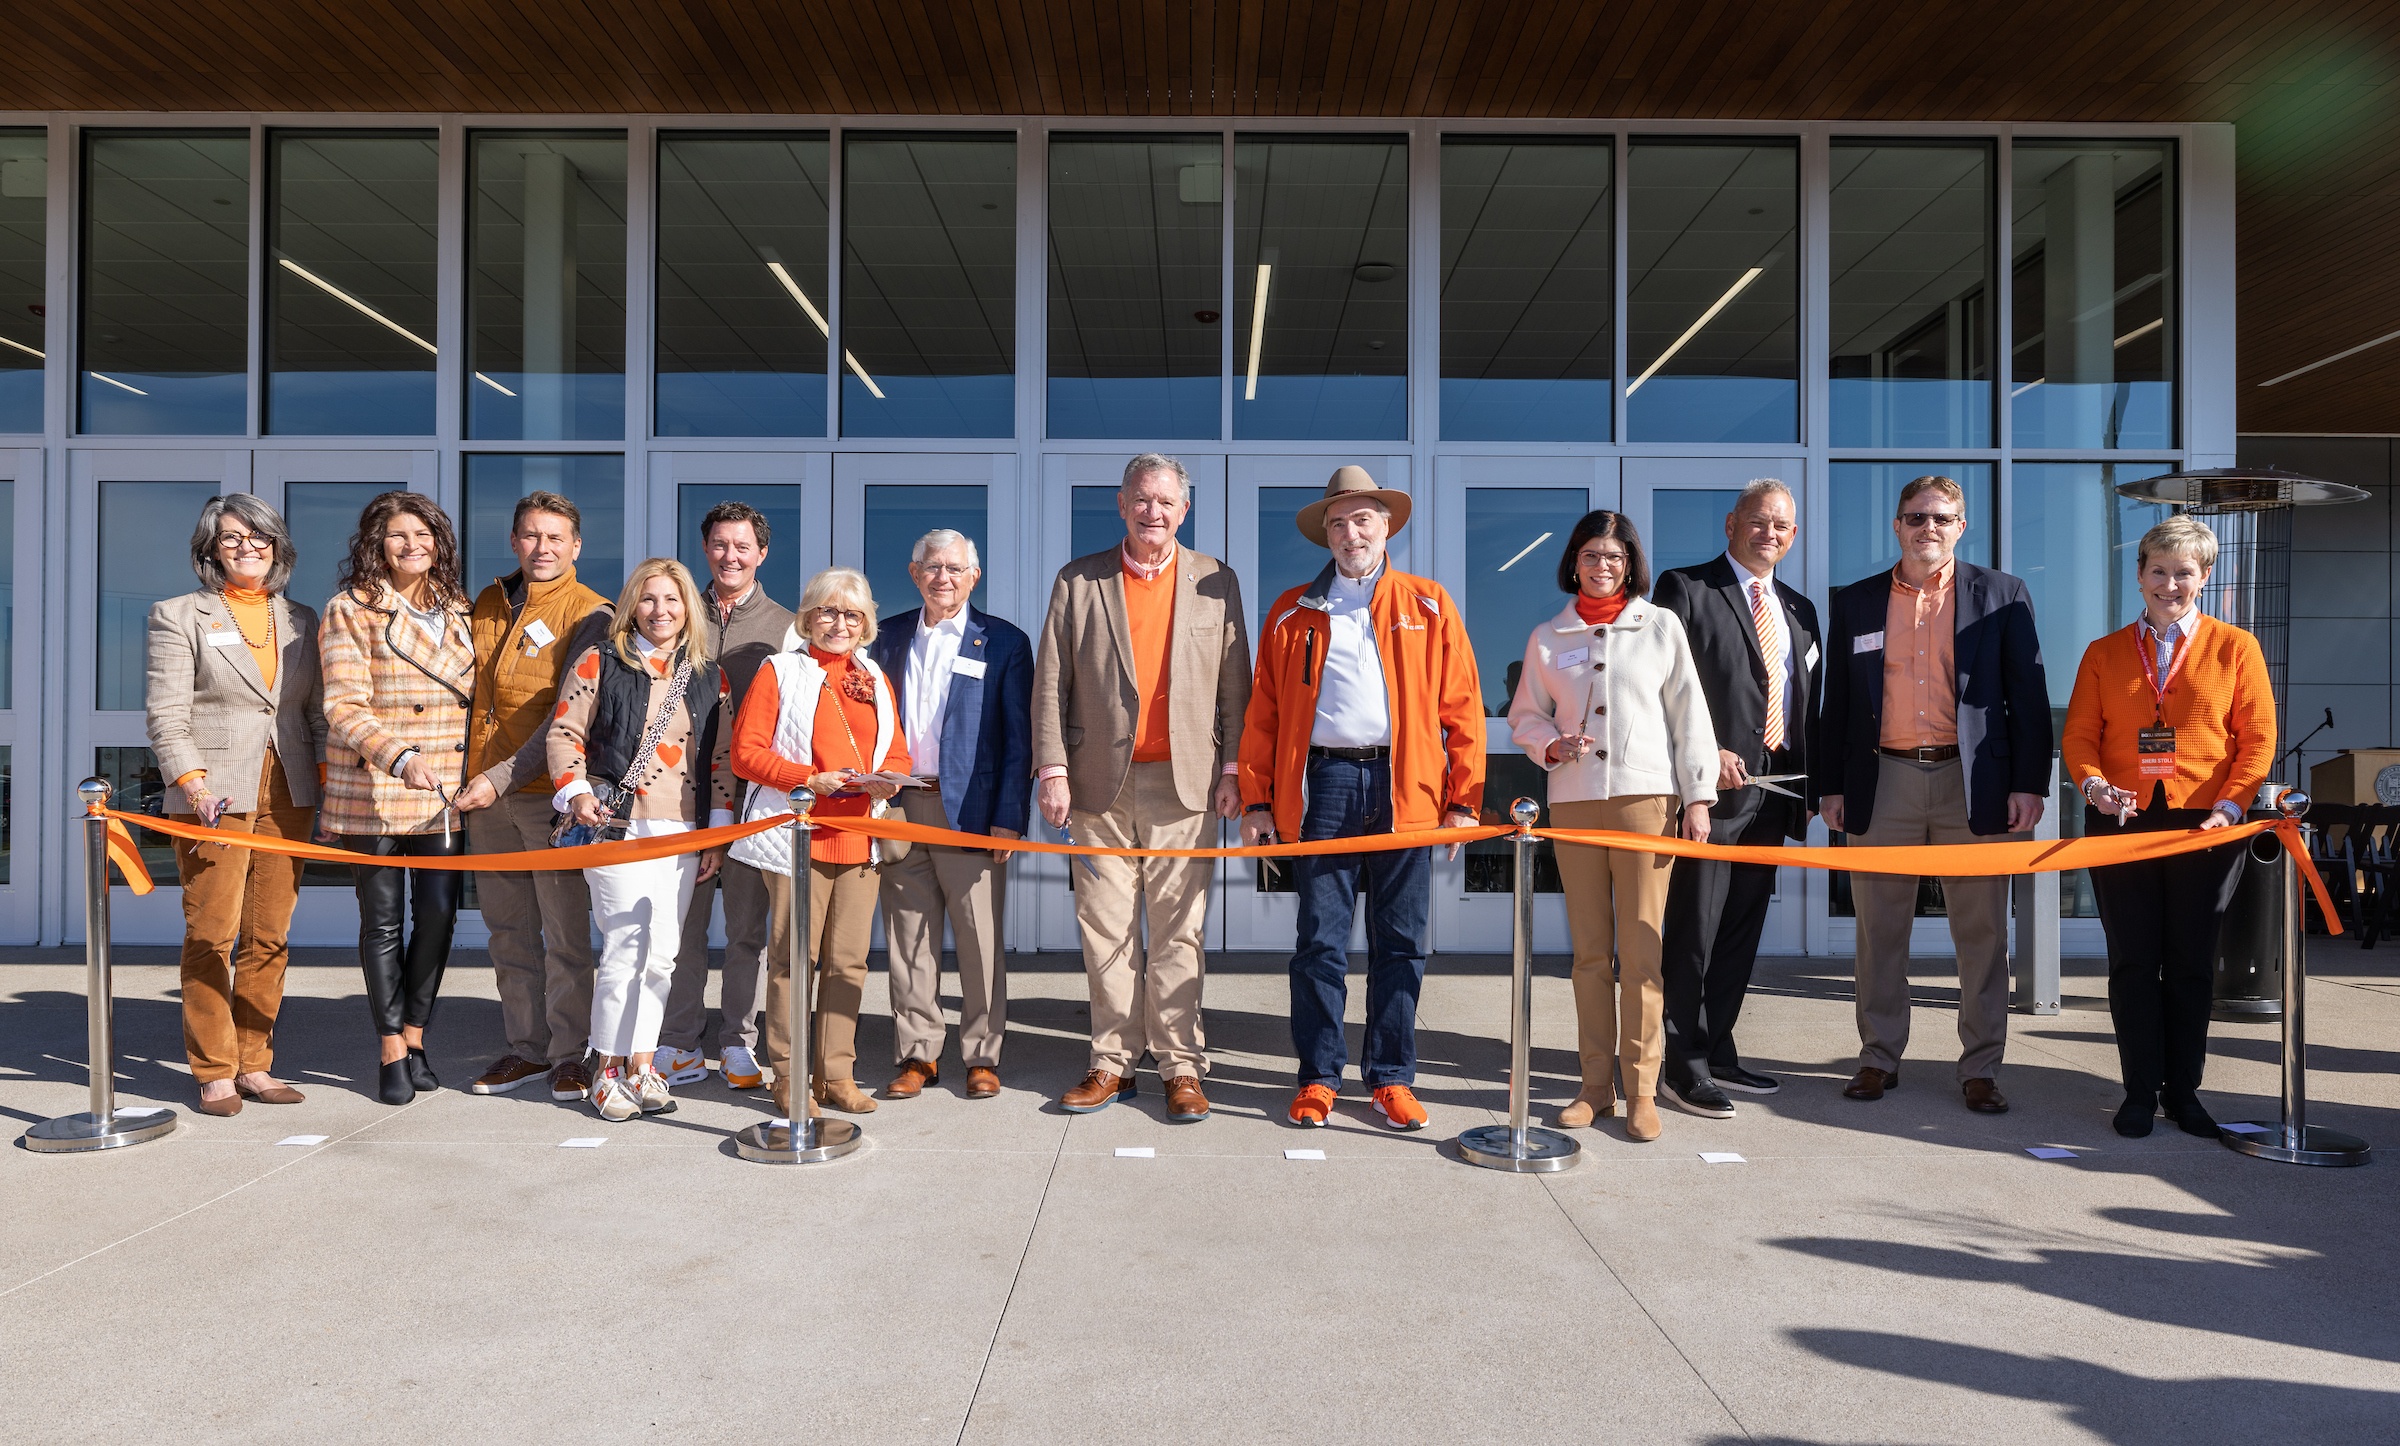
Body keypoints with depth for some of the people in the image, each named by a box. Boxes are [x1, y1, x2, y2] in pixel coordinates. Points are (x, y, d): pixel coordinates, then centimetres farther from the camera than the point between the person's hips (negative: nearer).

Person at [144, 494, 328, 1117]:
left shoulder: (300, 620, 15)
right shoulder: (179, 616, 5)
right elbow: (165, 714, -3)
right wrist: (192, 781, -15)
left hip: (287, 796, 3)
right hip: (216, 796, -3)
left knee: (270, 937, 5)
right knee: (211, 936, -2)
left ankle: (254, 1064, 14)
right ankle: (213, 1072, 7)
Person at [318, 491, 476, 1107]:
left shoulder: (456, 611, 12)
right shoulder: (350, 610, -3)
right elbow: (343, 708, -12)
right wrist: (401, 757, -27)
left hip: (443, 790, 4)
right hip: (371, 789, -4)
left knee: (439, 912, -1)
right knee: (382, 919, 4)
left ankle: (414, 1037, 16)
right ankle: (392, 1053, 13)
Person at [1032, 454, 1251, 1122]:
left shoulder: (1216, 583, 7)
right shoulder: (1078, 581, 7)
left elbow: (1234, 686, 7)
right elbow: (1050, 685, 4)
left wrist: (1233, 771, 0)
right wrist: (1052, 769, -4)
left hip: (1182, 780, -1)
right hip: (1100, 780, 1)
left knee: (1178, 930, 1)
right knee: (1104, 927, 5)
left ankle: (1182, 1068, 9)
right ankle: (1113, 1063, 16)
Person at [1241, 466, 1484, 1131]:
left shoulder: (1429, 606, 10)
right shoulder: (1292, 612, 12)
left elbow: (1462, 708, 6)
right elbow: (1263, 713, 9)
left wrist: (1464, 799, -1)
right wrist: (1257, 799, 2)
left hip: (1405, 790, 0)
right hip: (1322, 786, 0)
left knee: (1400, 943, 5)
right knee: (1320, 940, 3)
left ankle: (1391, 1078, 16)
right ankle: (1318, 1077, 13)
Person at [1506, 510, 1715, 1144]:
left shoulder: (1661, 626, 8)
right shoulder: (1548, 637, 11)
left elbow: (1689, 714, 6)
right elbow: (1524, 714, 16)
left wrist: (1698, 798, 0)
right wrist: (1552, 745, -6)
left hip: (1646, 797, -2)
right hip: (1573, 801, 2)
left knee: (1641, 947, -4)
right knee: (1589, 949, 4)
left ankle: (1641, 1088, 5)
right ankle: (1596, 1084, 13)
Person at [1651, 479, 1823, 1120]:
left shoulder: (1799, 609, 19)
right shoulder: (1685, 589, -2)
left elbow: (1806, 703, 19)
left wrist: (1808, 788, 11)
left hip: (1773, 789, 7)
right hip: (1711, 782, -7)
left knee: (1742, 928, 12)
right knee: (1693, 929, -4)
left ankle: (1716, 1051, 22)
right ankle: (1681, 1065, 4)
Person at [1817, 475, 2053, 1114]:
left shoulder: (2002, 597, 5)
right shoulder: (1855, 603, 9)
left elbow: (2028, 696, 3)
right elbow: (1836, 702, 10)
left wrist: (2029, 784, -5)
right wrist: (1829, 786, 6)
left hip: (1973, 784, -1)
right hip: (1883, 783, 1)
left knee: (1981, 933, 4)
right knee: (1880, 930, 7)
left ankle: (1980, 1067, 15)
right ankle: (1879, 1057, 18)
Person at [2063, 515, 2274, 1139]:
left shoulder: (2235, 648, 5)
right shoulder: (2104, 654, 10)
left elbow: (2257, 738, 1)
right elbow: (2079, 734, 5)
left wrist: (2229, 806, -12)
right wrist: (2093, 784, -14)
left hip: (2202, 827, -1)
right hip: (2121, 823, 1)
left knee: (2191, 964, 5)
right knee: (2132, 963, 3)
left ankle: (2184, 1091, 16)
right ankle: (2140, 1092, 11)